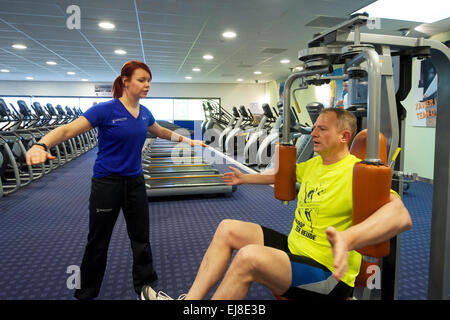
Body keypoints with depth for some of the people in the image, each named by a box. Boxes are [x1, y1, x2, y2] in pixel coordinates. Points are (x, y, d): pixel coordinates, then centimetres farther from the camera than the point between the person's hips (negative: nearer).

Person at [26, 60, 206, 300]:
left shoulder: (144, 113, 4)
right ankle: (85, 293, 34)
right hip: (107, 183, -5)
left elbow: (162, 132, 24)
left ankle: (145, 287, 31)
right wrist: (42, 145, -39)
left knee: (141, 238, 11)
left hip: (135, 181, 5)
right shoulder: (106, 110, -14)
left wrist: (188, 140, 26)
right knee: (98, 242, 10)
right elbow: (67, 130, -21)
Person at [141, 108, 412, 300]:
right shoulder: (314, 164, 8)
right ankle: (191, 300, 0)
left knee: (250, 256, -33)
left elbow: (401, 215, -35)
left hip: (328, 274, -9)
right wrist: (245, 178, 35)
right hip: (294, 247, 9)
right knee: (228, 228, 4)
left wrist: (347, 240, -51)